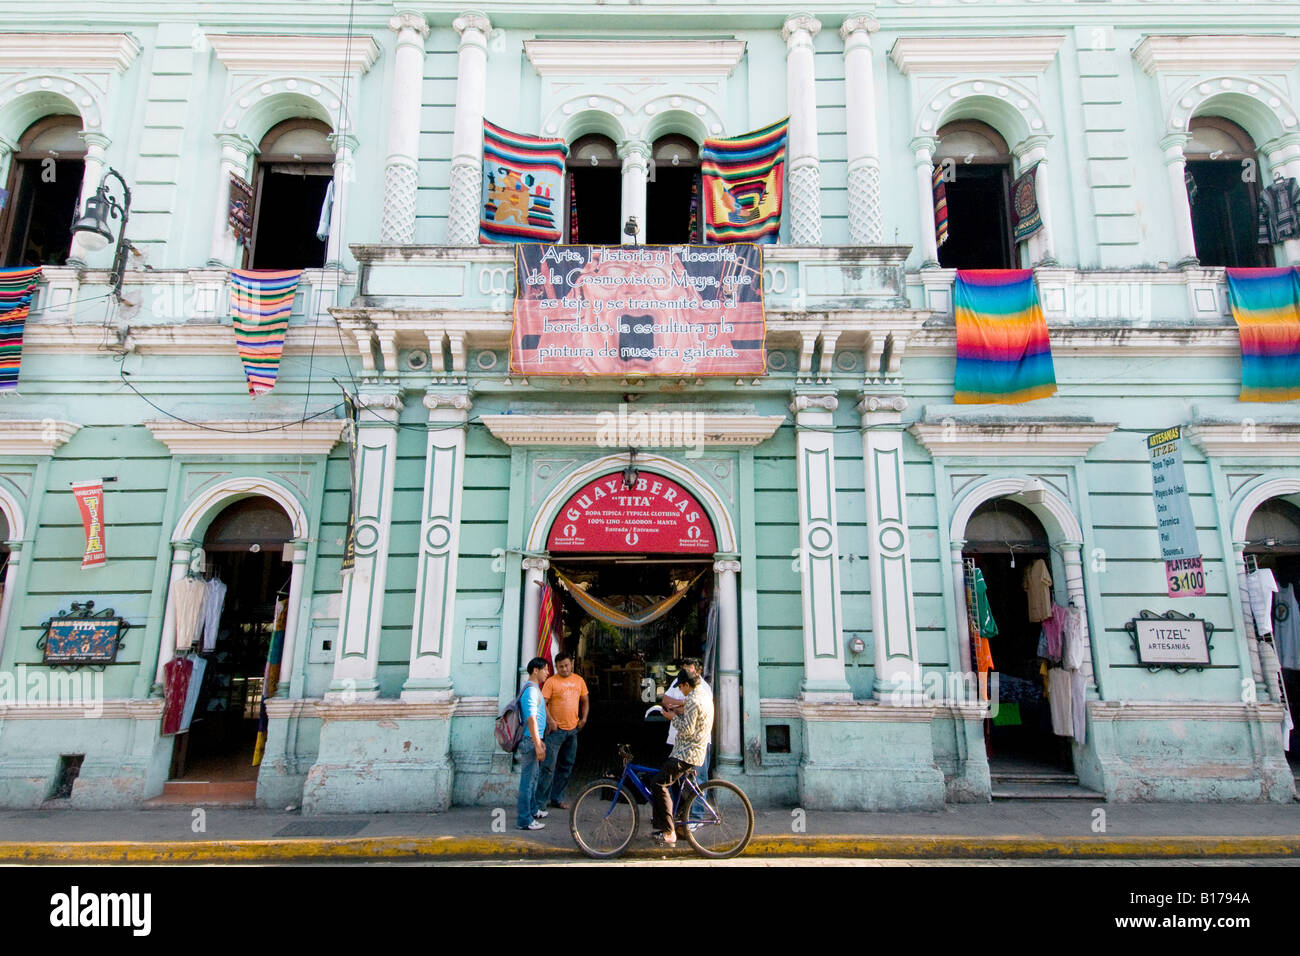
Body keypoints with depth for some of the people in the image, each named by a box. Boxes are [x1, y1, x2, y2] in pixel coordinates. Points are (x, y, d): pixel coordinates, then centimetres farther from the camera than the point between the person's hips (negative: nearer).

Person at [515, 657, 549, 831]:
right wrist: (537, 745, -25)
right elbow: (531, 719, -24)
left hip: (533, 739, 10)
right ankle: (524, 820, 3)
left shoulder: (534, 688, 14)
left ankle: (532, 809, 35)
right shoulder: (531, 690, -19)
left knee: (532, 776, 21)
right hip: (530, 740, -10)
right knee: (528, 779, -3)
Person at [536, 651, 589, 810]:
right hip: (556, 729, -6)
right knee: (549, 766, -9)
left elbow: (585, 701, 19)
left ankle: (557, 798, 25)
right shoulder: (551, 681, -7)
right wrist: (550, 721, -18)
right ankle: (540, 801, -4)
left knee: (566, 766, 13)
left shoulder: (579, 680, 9)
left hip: (573, 729, 6)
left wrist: (583, 718, 7)